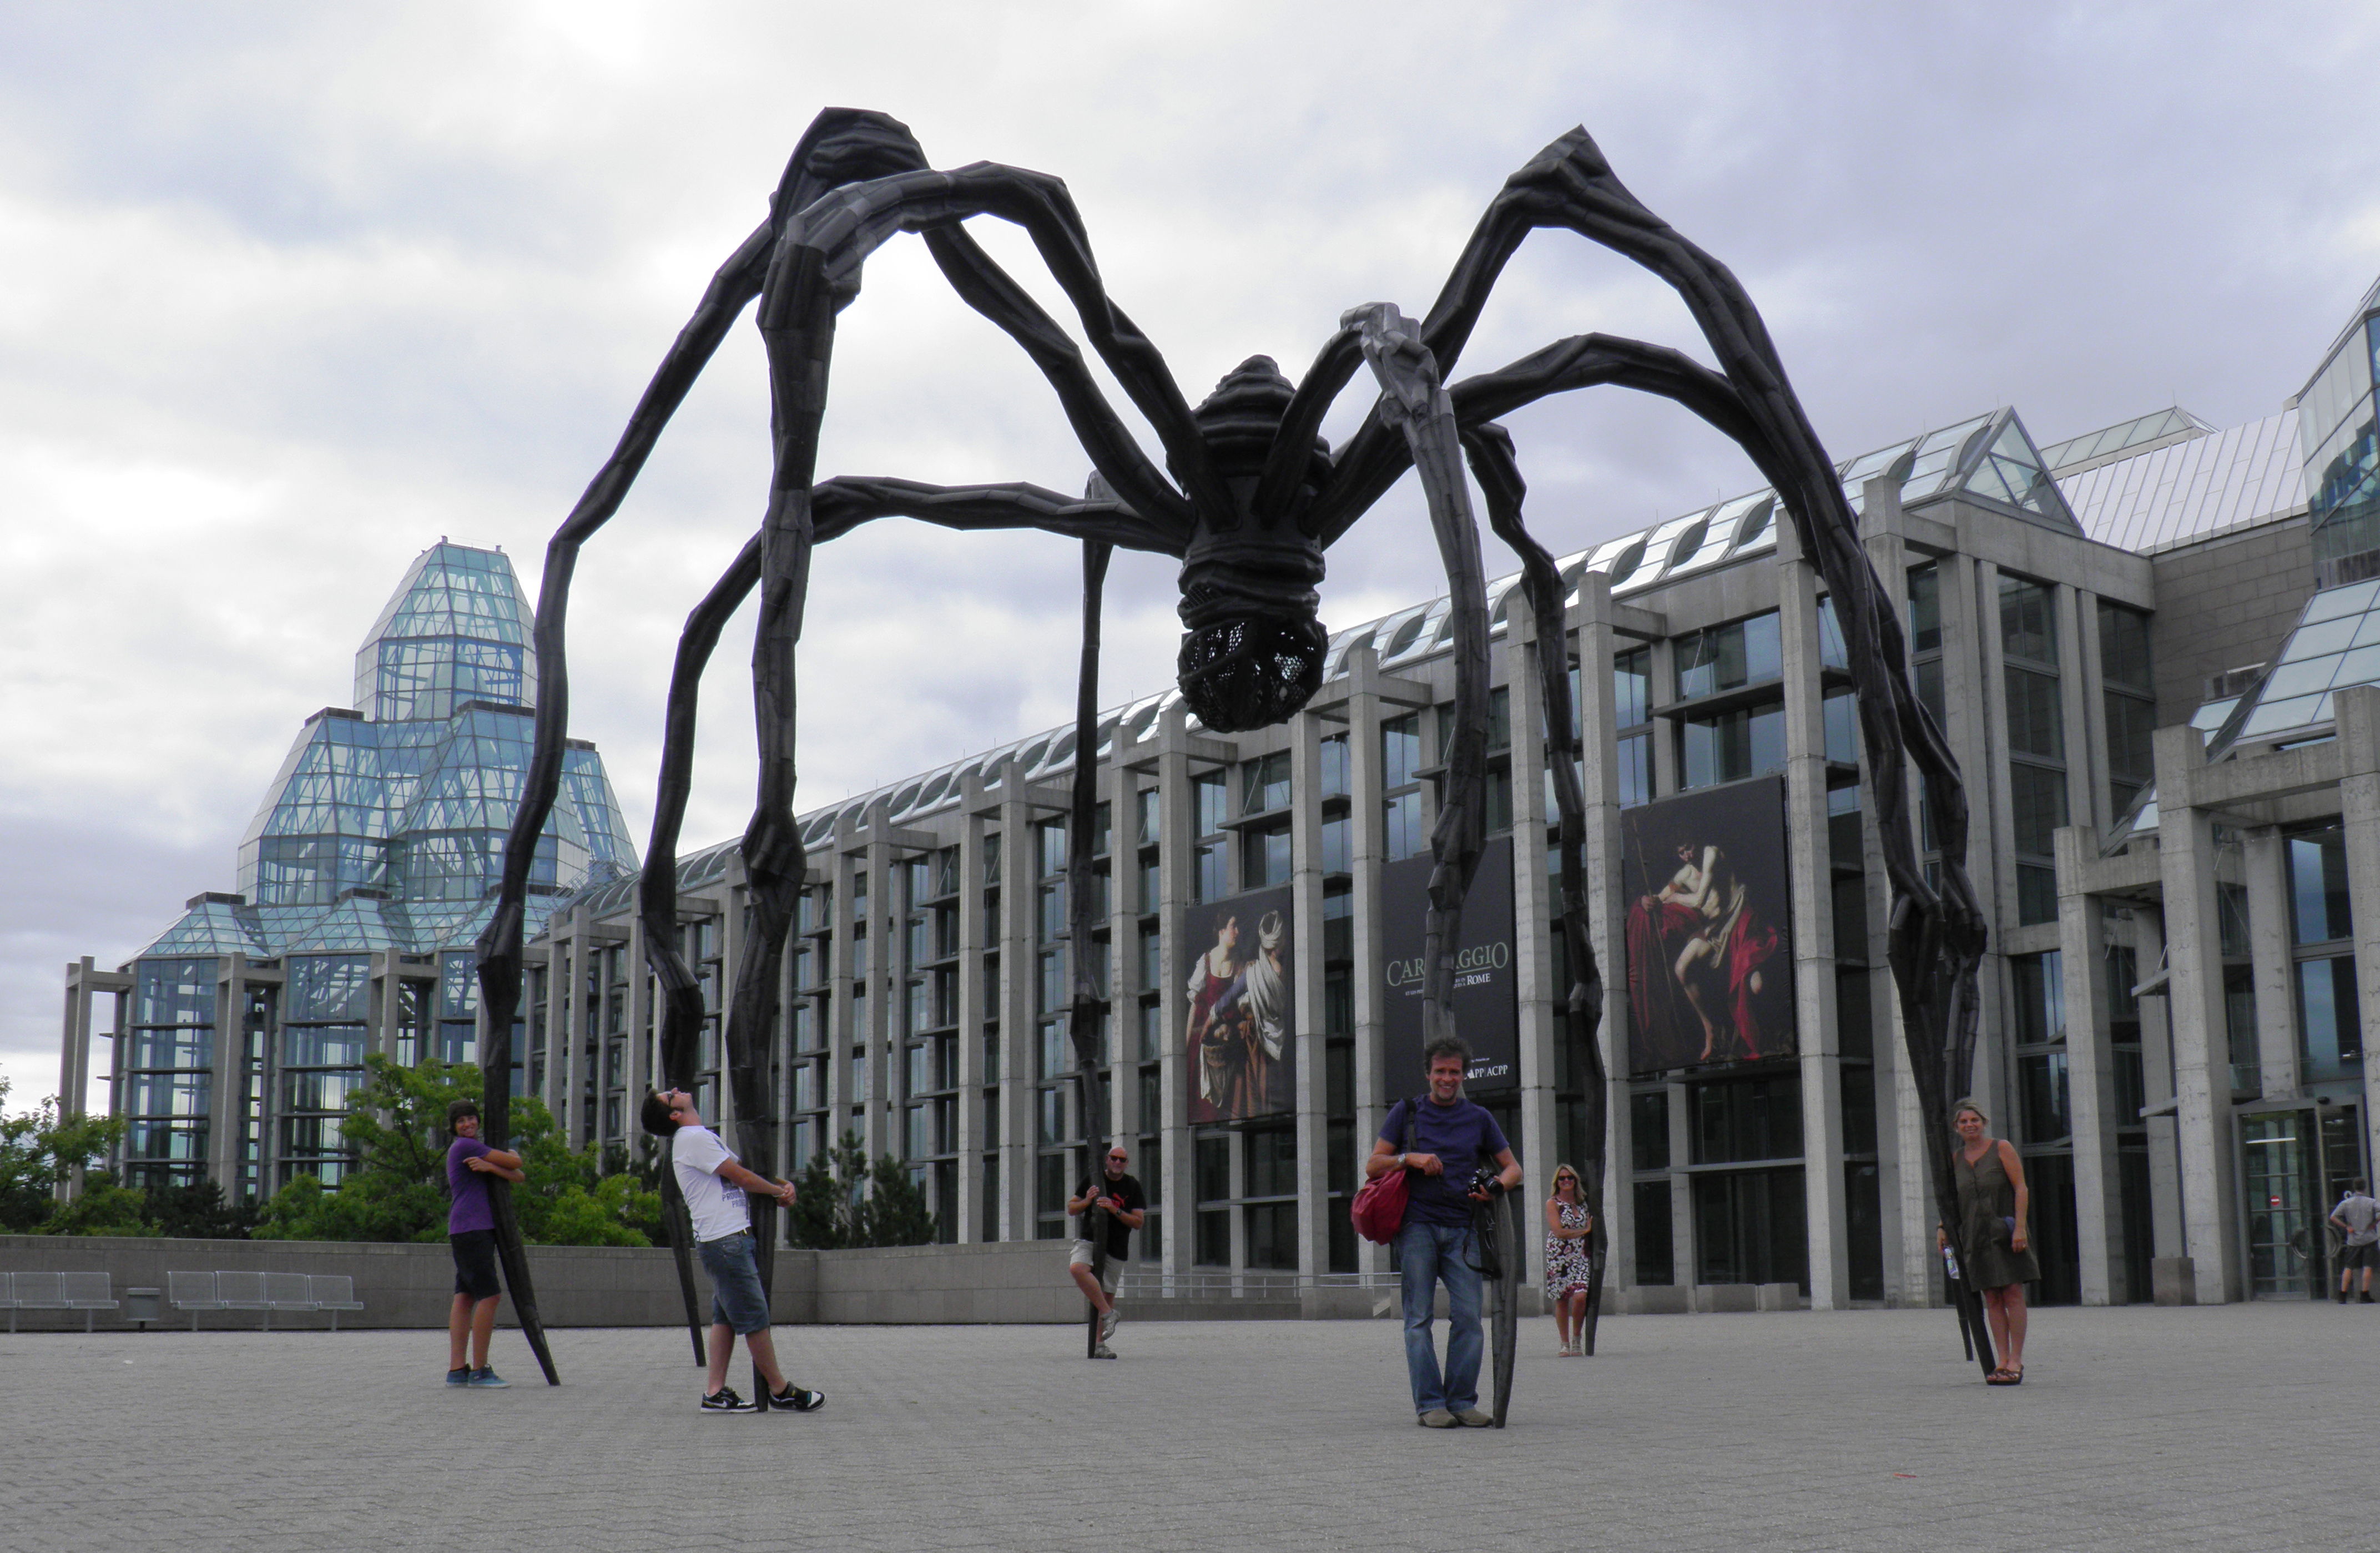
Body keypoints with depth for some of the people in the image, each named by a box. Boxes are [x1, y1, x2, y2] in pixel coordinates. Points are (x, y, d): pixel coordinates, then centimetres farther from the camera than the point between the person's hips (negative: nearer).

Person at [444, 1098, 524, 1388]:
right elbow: (515, 1163, -9)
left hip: (481, 1230, 9)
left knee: (464, 1296, 5)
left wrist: (490, 1167, -10)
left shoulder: (477, 1150, 23)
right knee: (490, 1295, -12)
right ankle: (479, 1370, -11)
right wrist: (512, 1154, 13)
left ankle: (456, 1369, 2)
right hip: (471, 1229, -9)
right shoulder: (464, 1147, -6)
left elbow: (518, 1176, 7)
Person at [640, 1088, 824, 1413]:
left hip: (731, 1238, 10)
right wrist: (779, 1191, 3)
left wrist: (784, 1184, 4)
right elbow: (741, 1177, -11)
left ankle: (715, 1393, 11)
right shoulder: (693, 1139, -11)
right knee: (754, 1317, -3)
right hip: (725, 1240, -10)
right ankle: (781, 1392, 3)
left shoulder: (702, 1137, 20)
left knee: (725, 1317, 10)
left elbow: (741, 1173, 19)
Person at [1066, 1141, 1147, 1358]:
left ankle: (1100, 1345, 10)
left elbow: (1138, 1222, -1)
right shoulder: (1093, 1179, 7)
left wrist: (1114, 1210, -15)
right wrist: (1087, 1201, -10)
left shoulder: (1133, 1187, 5)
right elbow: (1071, 1208, 10)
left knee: (1108, 1294, 1)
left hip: (1116, 1247, 0)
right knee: (1077, 1268, -31)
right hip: (1089, 1240, 0)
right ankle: (1108, 1314, -27)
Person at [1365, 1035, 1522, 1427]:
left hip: (1461, 1228, 2)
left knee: (1468, 1316, -6)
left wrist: (1496, 1186, -5)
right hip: (1417, 1224, -2)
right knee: (1419, 1318, -6)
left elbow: (1512, 1167, 17)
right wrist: (1410, 1158, -10)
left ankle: (1462, 1401, 1)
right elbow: (1373, 1166, 7)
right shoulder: (1406, 1112, 9)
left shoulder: (1479, 1119, 15)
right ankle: (1429, 1404, -5)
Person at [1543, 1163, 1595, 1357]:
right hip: (1559, 1257, -2)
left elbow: (1592, 1227, 24)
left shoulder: (1582, 1203, 14)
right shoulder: (1552, 1203, 0)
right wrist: (1585, 1230, -5)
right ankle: (1565, 1344, 9)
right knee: (1562, 1300, -1)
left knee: (1580, 1296, -15)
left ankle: (1577, 1339, 2)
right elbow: (1559, 1232, -10)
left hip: (1580, 1256, 2)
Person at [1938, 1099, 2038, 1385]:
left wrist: (2020, 1227, -16)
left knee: (2013, 1294, -6)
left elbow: (2021, 1188, -6)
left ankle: (2016, 1361, -3)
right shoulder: (1956, 1158, 11)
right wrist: (1943, 1228, 6)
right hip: (1975, 1233, 4)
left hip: (2005, 1230, -4)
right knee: (1992, 1299, 4)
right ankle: (2002, 1362, 5)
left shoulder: (2002, 1148, -1)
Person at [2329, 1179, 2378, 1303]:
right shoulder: (2371, 1202, -2)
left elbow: (2333, 1217, -6)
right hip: (2369, 1238, -2)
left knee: (2348, 1267, 7)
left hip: (2353, 1240, 2)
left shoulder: (2346, 1203, 1)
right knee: (2367, 1267, 0)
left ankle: (2342, 1296, 4)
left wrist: (2347, 1227, -1)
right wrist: (2374, 1223, -6)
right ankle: (2365, 1296, -3)